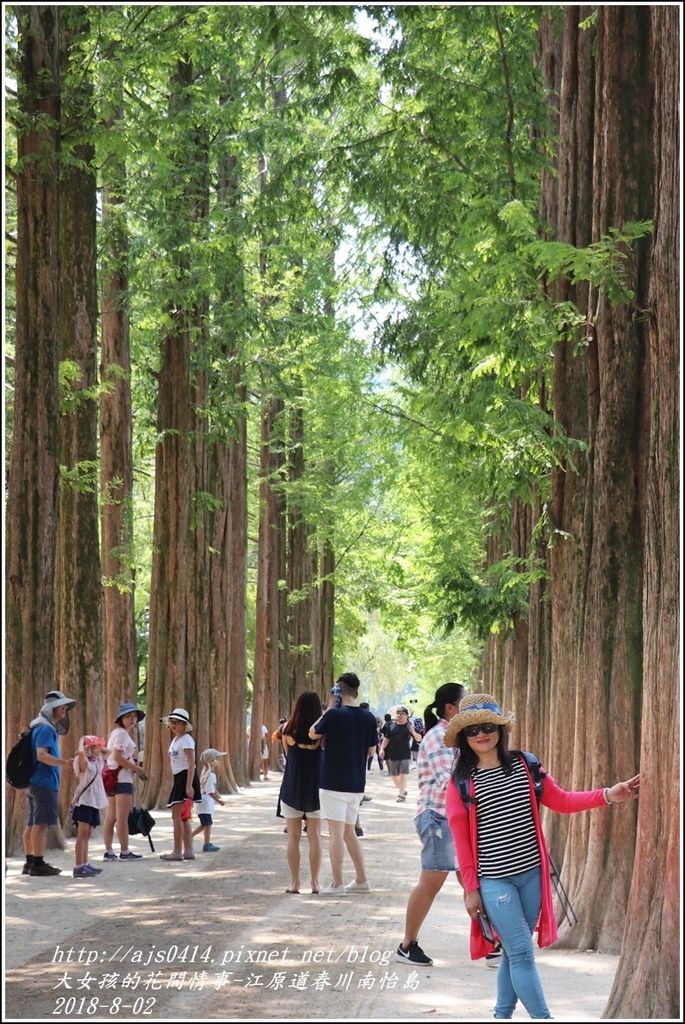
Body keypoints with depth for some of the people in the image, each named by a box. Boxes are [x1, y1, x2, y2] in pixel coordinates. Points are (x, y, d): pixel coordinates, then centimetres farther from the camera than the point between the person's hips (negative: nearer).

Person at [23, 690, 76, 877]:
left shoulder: (48, 727, 18)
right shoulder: (45, 729, -13)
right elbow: (41, 755, -25)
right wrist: (62, 762, -38)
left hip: (35, 782, 11)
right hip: (45, 782, -11)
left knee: (32, 823, 12)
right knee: (41, 823, -10)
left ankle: (30, 862, 18)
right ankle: (38, 864, -10)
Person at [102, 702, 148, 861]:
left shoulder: (117, 733, 20)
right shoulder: (121, 733, -10)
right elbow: (118, 758, -19)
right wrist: (137, 768, -13)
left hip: (113, 777, 10)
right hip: (121, 778, -10)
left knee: (111, 817, 9)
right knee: (122, 817, -7)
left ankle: (108, 852, 10)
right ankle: (124, 851, -4)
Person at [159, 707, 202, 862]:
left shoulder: (186, 739, -11)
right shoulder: (175, 739, 17)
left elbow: (191, 764, -18)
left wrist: (189, 785, -25)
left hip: (186, 777, -10)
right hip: (178, 779, 10)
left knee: (177, 815, -10)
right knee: (183, 817, 11)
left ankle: (177, 851, -8)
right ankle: (188, 851, 14)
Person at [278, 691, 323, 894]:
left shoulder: (289, 730, -7)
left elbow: (288, 754, 6)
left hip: (292, 787, -1)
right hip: (315, 787, 1)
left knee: (293, 837, 6)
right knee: (314, 836, 7)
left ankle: (294, 882, 5)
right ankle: (315, 882, 7)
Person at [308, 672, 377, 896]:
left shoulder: (335, 715, -14)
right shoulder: (369, 718, 3)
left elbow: (313, 734, 3)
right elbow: (371, 750, 12)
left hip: (334, 783, -6)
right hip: (357, 784, 6)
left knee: (336, 833, -4)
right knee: (349, 832, 18)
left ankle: (337, 885, -4)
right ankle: (361, 880, 19)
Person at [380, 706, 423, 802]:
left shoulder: (409, 726, -4)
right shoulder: (392, 726, 6)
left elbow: (419, 739, -10)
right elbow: (387, 738, 13)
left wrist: (413, 732, -30)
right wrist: (382, 749, 4)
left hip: (404, 754, -4)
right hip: (392, 754, 4)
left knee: (403, 774, -13)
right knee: (393, 775, 11)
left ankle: (401, 794, -9)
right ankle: (402, 790, 31)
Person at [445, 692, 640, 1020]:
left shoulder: (525, 765, 4)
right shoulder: (461, 782, -4)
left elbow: (561, 801, 4)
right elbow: (461, 840, -3)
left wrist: (608, 795, -9)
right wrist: (471, 888, -4)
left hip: (531, 874, 4)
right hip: (494, 881, -4)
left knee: (515, 951, 13)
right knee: (522, 952, -7)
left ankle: (502, 1014, 27)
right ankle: (542, 1018, -4)